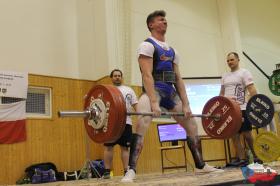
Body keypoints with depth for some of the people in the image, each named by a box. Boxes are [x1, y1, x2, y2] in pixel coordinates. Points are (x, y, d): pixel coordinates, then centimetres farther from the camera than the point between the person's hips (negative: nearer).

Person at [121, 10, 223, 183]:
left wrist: (186, 104, 4)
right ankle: (131, 171, -30)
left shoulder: (172, 50, 19)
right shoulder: (147, 45, -3)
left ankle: (201, 165, 25)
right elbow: (147, 75, -16)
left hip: (171, 92, 8)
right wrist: (154, 102, -27)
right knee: (142, 124, -32)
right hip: (154, 90, -7)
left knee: (192, 125, 10)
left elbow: (178, 78, 13)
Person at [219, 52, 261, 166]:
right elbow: (222, 93, 22)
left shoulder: (244, 73, -1)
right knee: (234, 135, 5)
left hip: (241, 109, -6)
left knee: (247, 134, -3)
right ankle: (240, 159, 10)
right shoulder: (224, 76, 18)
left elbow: (252, 90, -10)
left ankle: (256, 157, 12)